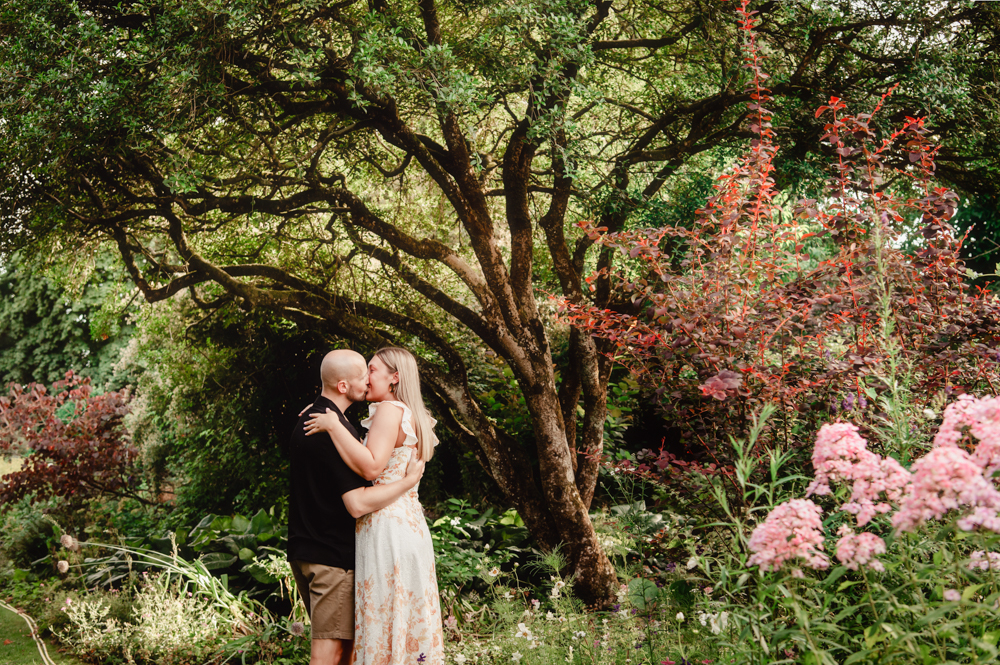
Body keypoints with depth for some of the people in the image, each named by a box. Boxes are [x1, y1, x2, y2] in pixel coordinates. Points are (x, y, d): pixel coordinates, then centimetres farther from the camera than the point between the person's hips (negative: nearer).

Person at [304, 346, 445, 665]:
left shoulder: (390, 409, -10)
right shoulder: (412, 416, 19)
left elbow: (371, 467, -21)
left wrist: (333, 425, -17)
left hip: (388, 526, -10)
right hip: (411, 525, 10)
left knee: (385, 616, -6)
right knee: (411, 620, 11)